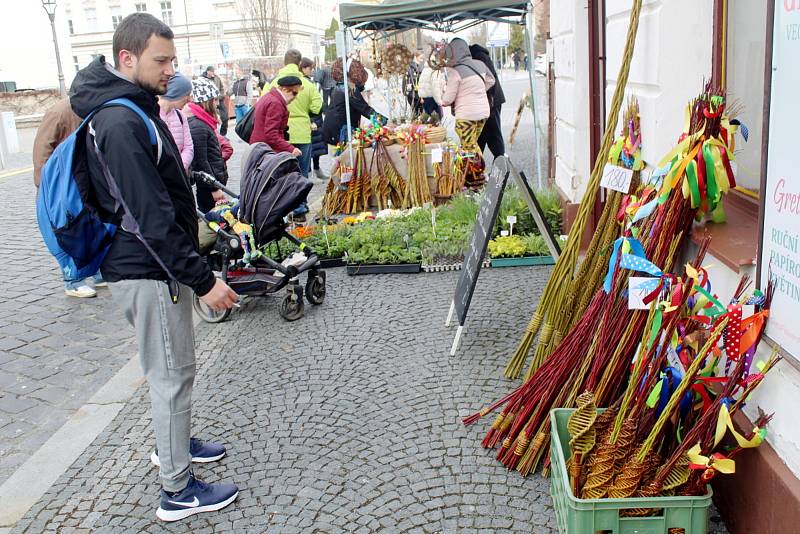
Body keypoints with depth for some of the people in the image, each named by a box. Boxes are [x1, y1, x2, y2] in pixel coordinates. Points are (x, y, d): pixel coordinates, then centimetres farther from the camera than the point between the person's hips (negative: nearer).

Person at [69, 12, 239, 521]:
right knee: (173, 373, 0)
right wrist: (202, 279, -24)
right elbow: (150, 217, -26)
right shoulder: (120, 122, -23)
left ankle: (174, 442, 42)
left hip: (154, 264, 10)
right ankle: (178, 491, 13)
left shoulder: (133, 110, 10)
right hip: (149, 272, -10)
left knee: (169, 368, 23)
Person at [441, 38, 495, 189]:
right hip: (483, 111, 7)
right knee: (473, 144, 20)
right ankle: (480, 175, 24)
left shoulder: (454, 71, -15)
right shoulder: (479, 64, 5)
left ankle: (476, 182, 7)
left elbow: (448, 98, -11)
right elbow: (491, 81, 22)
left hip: (466, 115, -7)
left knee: (469, 148, 3)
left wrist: (443, 101, 11)